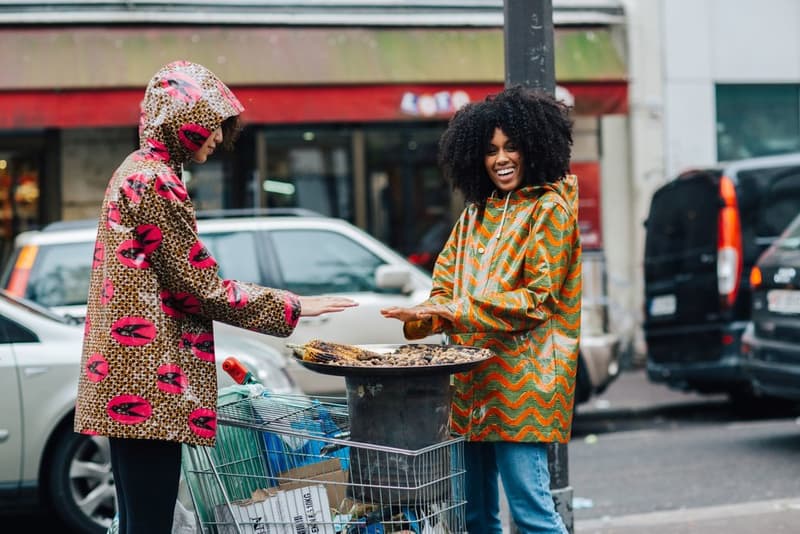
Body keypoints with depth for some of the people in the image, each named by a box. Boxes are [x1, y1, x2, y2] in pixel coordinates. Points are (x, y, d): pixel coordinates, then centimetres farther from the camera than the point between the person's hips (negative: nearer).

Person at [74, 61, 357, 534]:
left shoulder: (138, 172, 19)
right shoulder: (154, 180, -12)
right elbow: (200, 286, -14)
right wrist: (292, 307, -6)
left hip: (126, 381, 11)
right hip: (148, 383, -11)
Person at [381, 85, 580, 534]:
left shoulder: (550, 209, -4)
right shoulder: (476, 214, 16)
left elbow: (537, 297, -12)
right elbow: (445, 285, 13)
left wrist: (454, 310, -18)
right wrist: (423, 316, -11)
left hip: (522, 378, -7)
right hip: (472, 378, 7)